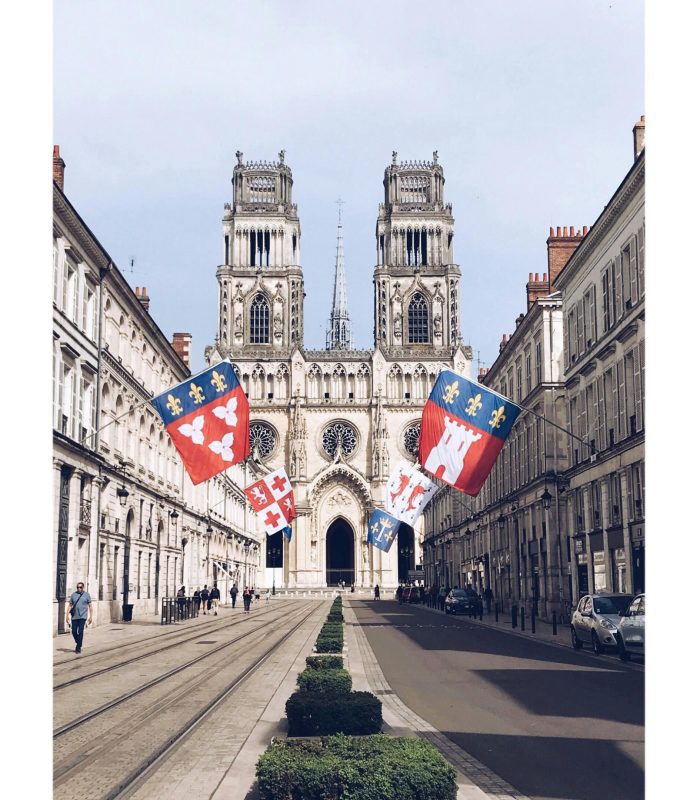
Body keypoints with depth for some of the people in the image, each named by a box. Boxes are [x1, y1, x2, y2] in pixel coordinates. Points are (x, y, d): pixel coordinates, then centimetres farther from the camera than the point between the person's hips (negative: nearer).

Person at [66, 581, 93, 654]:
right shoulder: (73, 595, 7)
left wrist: (90, 617, 1)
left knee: (80, 632, -8)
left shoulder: (86, 595, 2)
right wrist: (67, 616, 3)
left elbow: (90, 606, 5)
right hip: (74, 617, 3)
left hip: (82, 616, -3)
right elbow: (70, 606, 9)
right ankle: (79, 644, 27)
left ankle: (78, 647, 0)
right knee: (74, 632, 4)